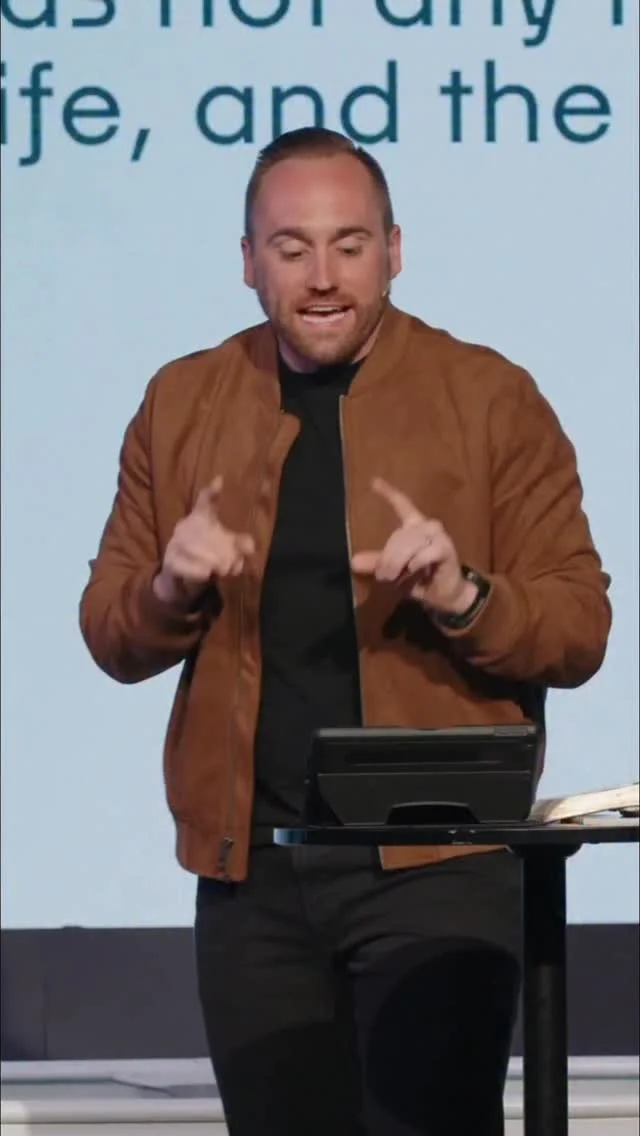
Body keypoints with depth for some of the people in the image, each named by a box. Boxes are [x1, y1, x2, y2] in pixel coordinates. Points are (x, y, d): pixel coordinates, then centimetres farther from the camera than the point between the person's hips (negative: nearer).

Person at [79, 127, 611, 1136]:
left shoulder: (489, 398, 0)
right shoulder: (184, 404, 9)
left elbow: (580, 630, -2)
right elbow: (111, 635, 11)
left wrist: (463, 597, -21)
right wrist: (171, 589, -11)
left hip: (437, 866, -3)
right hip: (251, 866, 3)